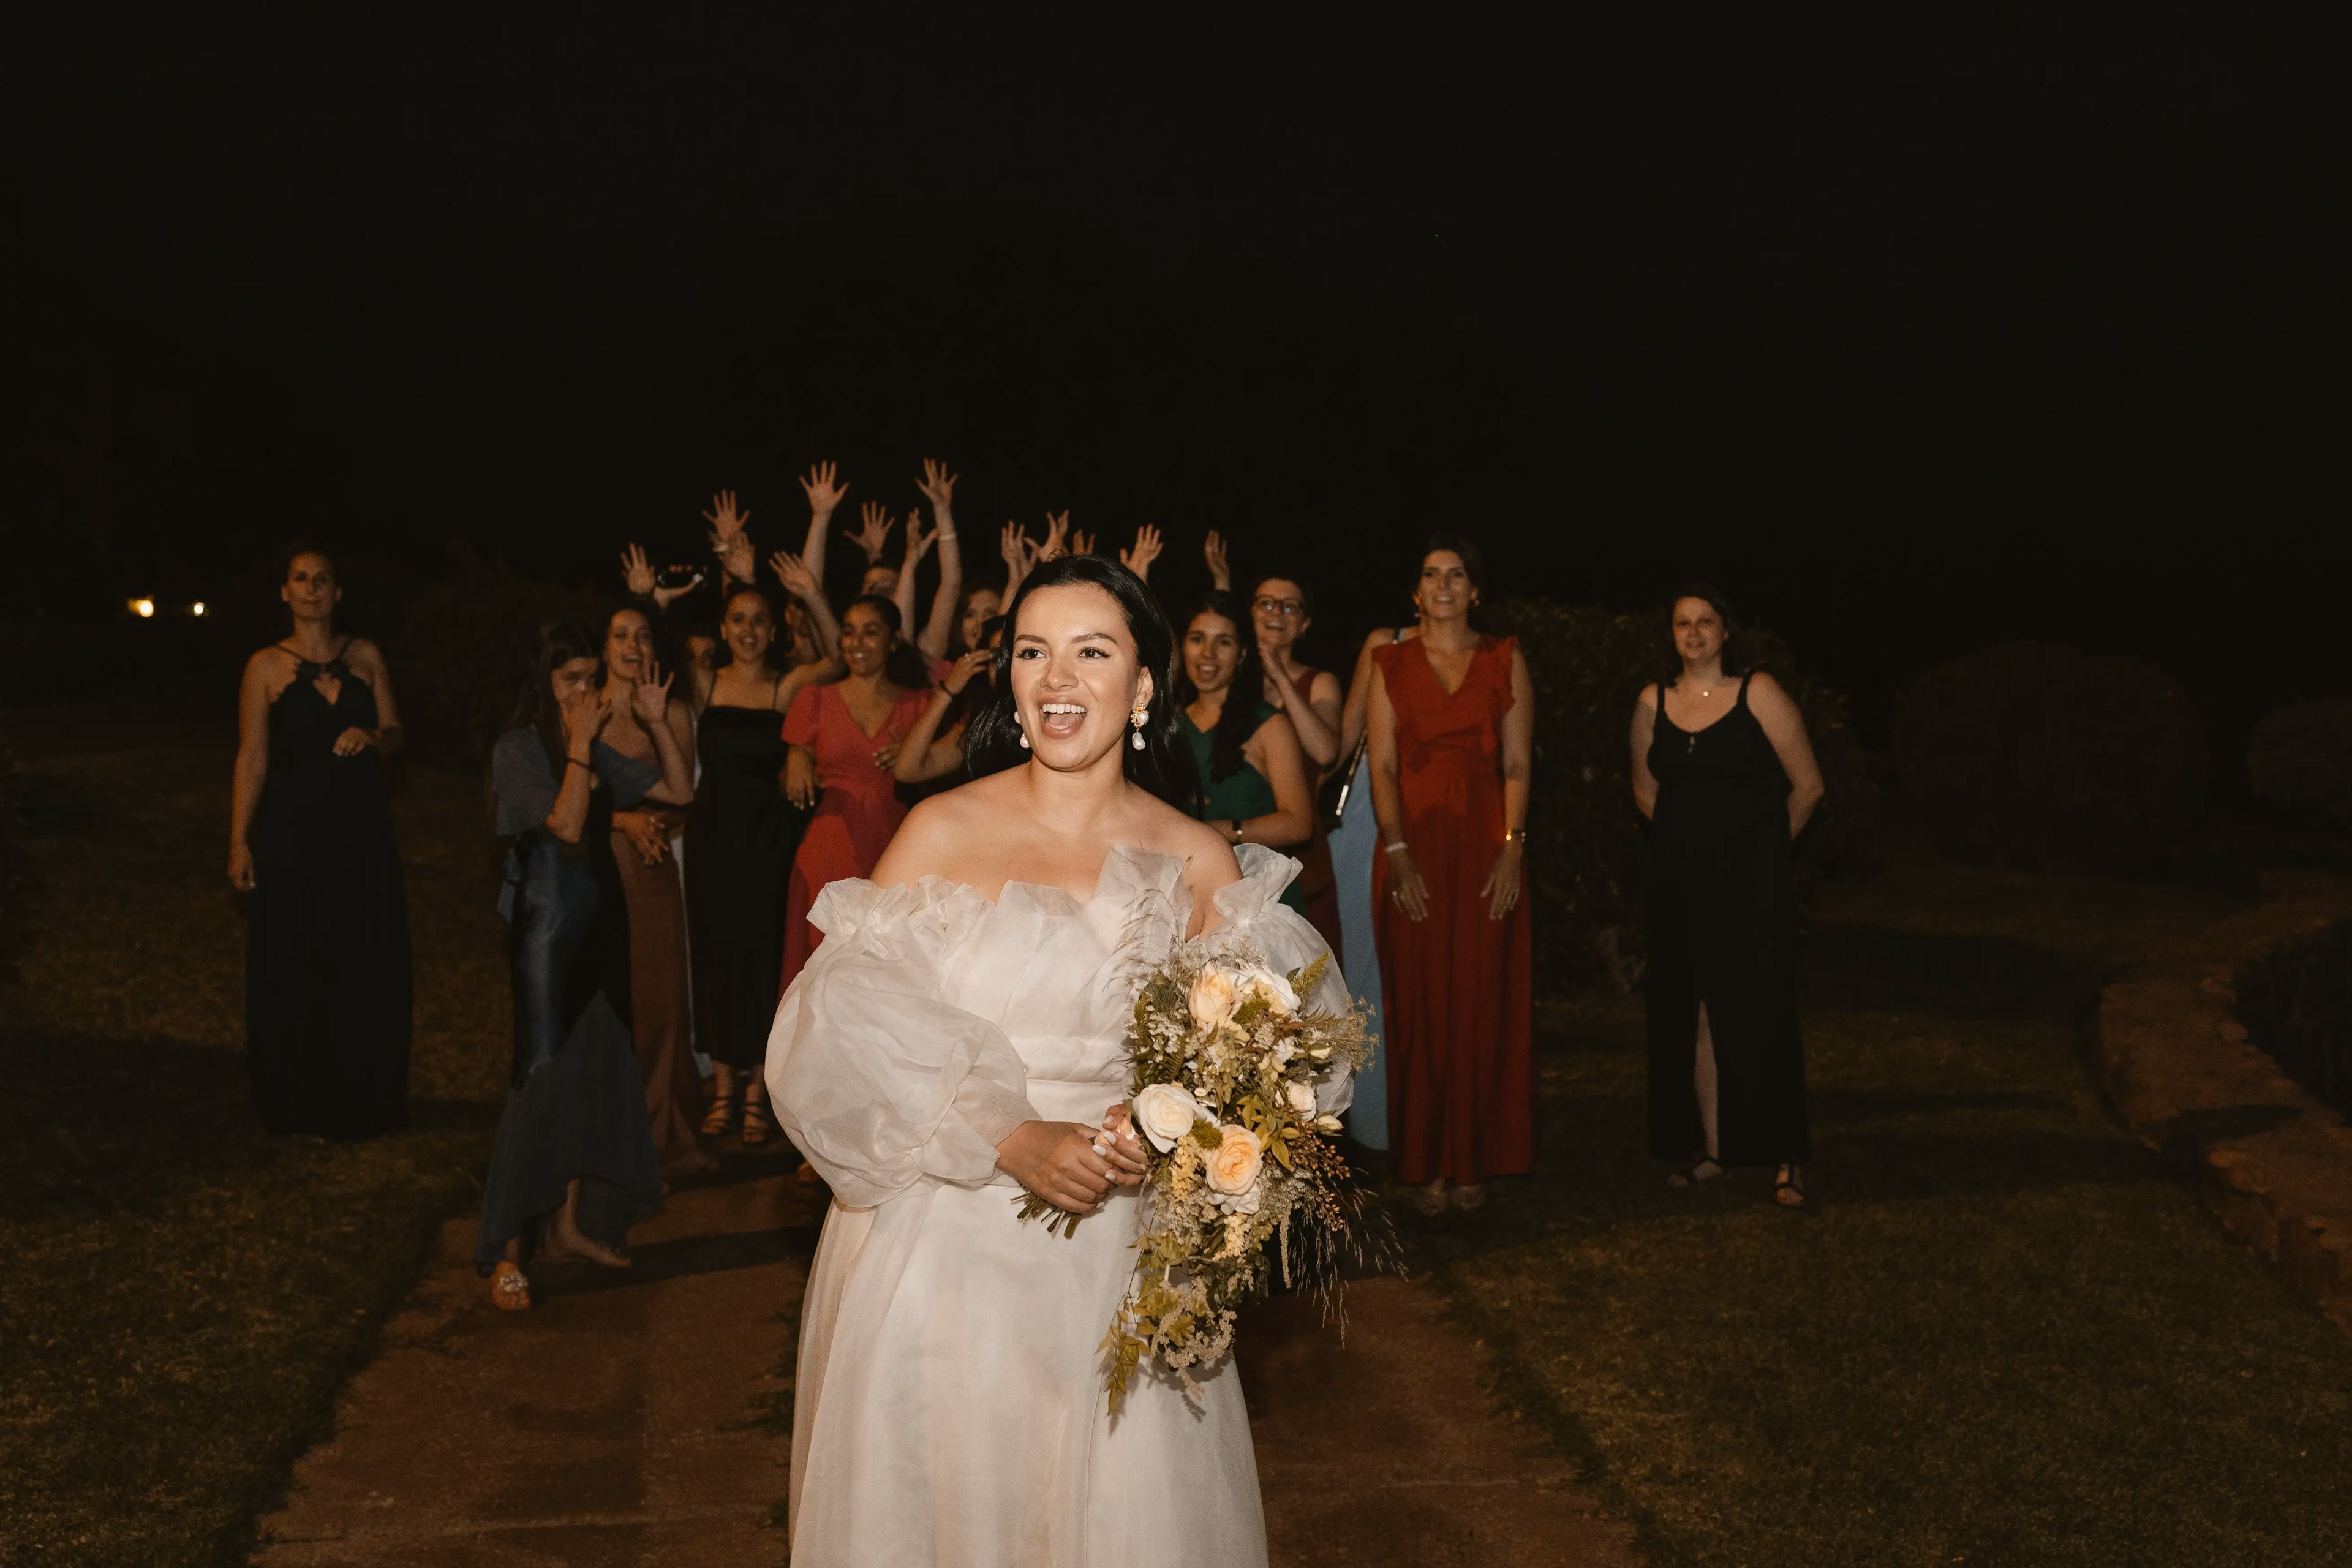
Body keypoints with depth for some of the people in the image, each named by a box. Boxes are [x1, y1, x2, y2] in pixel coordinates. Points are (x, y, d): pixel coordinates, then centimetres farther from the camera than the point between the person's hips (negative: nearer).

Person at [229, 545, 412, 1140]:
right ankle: (305, 1107, 15)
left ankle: (363, 1101, 21)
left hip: (363, 829, 2)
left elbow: (394, 734, 9)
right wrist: (239, 843, -7)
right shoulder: (266, 666, -1)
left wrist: (372, 738, -15)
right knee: (297, 968, 2)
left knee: (368, 967, 6)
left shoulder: (366, 657, 6)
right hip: (294, 830, -2)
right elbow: (252, 759, -3)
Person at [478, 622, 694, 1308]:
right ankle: (505, 1252, -2)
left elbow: (680, 790, 11)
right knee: (542, 1074, -8)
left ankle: (570, 1222, 22)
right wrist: (579, 744, -16)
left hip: (599, 917, 7)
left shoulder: (597, 752, 11)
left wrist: (658, 723, 1)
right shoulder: (517, 750, -8)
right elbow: (567, 824, -22)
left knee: (595, 1068, 10)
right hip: (546, 922, -7)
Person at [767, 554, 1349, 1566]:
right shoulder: (942, 833, -5)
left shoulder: (1197, 862, 1)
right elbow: (852, 1034, -10)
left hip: (1120, 1255, 1)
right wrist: (1012, 1141, -19)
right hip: (945, 1246, -1)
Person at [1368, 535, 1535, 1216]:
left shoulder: (1505, 661, 8)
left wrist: (1512, 849, -9)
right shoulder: (1391, 664, 8)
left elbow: (1517, 765, 2)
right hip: (1413, 842, 0)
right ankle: (1425, 1164, 8)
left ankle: (1473, 1159, 11)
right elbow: (1383, 765, 1)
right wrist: (1399, 855, -10)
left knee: (1482, 1001, 1)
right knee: (1420, 1002, 1)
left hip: (1486, 845, 0)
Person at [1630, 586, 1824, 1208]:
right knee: (1692, 1014, 5)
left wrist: (1763, 848, 6)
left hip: (1752, 881, -4)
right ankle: (1710, 1148, 14)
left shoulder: (1759, 694, -6)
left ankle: (1786, 1157, 4)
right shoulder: (1654, 701, 6)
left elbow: (1807, 786, -2)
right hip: (1680, 877, 4)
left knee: (1759, 1011, -4)